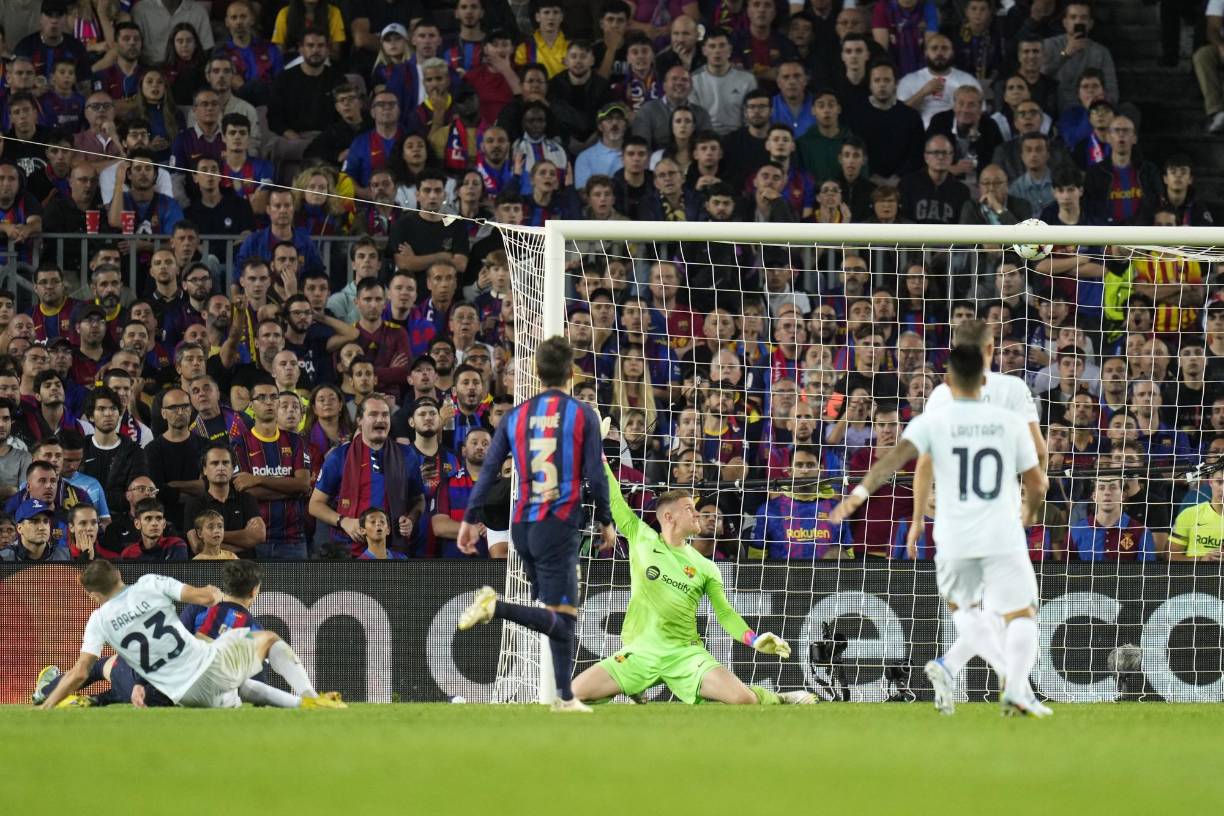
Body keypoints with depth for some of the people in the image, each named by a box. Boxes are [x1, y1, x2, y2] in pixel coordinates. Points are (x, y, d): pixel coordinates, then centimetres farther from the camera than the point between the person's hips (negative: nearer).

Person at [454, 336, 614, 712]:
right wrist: (606, 522, 7)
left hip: (522, 525, 6)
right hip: (560, 524, -6)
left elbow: (489, 470, 5)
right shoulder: (582, 415, -3)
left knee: (560, 616, 15)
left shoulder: (516, 416, 8)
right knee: (562, 618, -10)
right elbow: (595, 476, -5)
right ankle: (495, 607, -32)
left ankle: (565, 697, 15)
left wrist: (469, 519, 8)